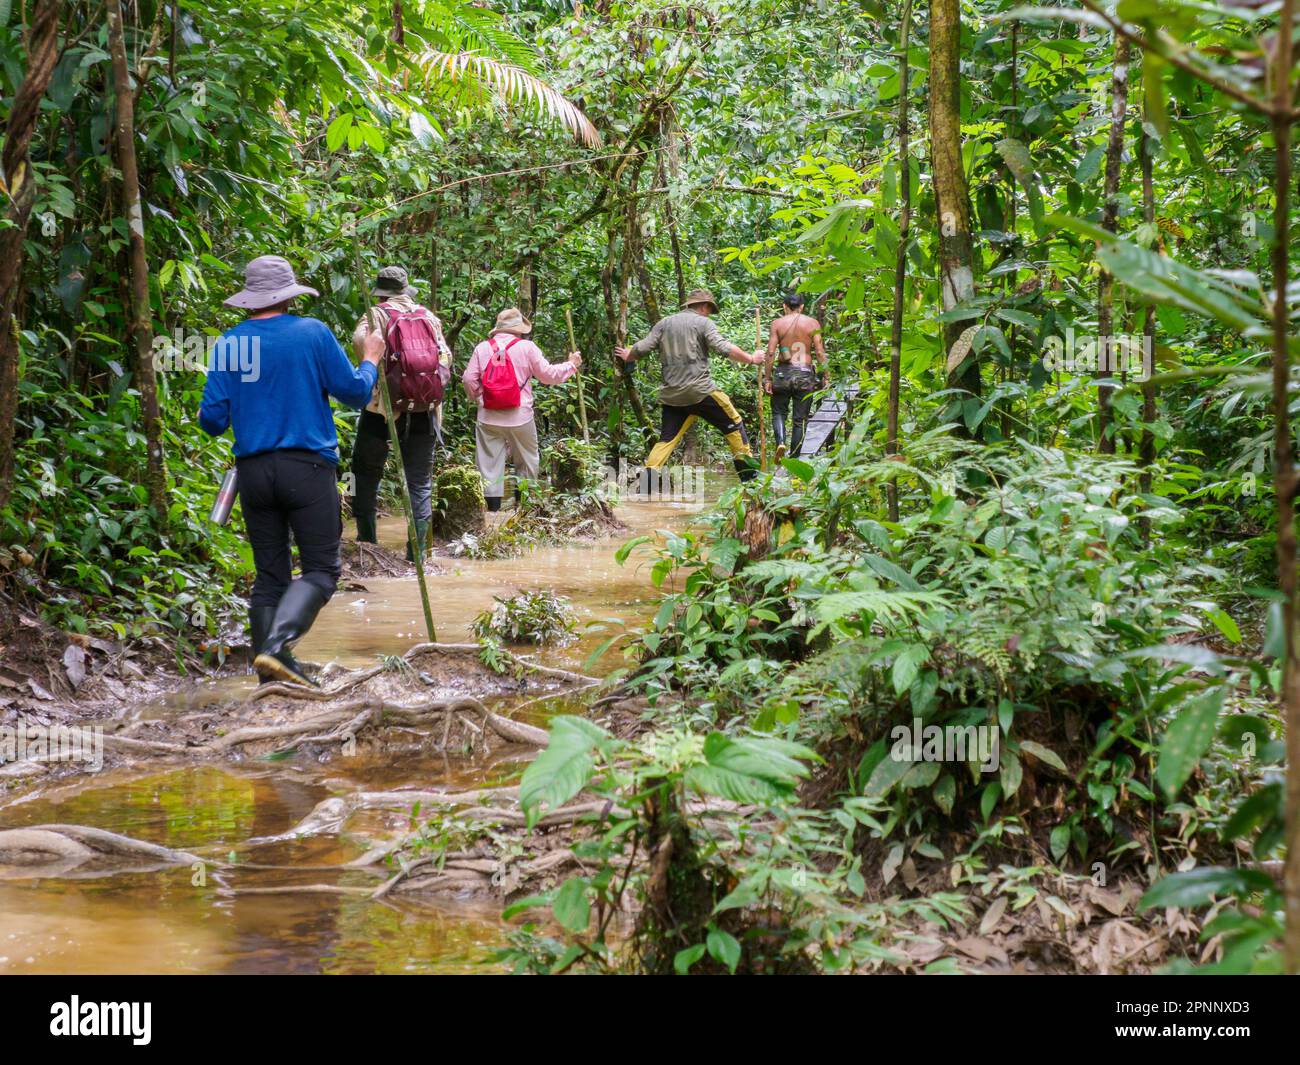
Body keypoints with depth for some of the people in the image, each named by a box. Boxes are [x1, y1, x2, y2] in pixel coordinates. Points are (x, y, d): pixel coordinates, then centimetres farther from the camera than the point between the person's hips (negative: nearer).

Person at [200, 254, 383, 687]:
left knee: (270, 574, 11)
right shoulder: (313, 333, -3)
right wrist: (371, 359, 21)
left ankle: (271, 668, 9)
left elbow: (212, 419, 3)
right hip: (308, 469, -4)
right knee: (321, 569, 0)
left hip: (253, 470, 4)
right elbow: (355, 393, 2)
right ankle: (276, 644, -21)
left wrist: (207, 417, 27)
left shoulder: (230, 342, 3)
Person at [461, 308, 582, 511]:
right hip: (519, 418, -1)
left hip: (488, 418, 1)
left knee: (490, 465, 5)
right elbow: (548, 374, 1)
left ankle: (493, 507, 3)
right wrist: (571, 365, 17)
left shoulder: (482, 348, 2)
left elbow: (468, 379, -1)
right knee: (527, 463, 14)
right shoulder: (526, 347, -3)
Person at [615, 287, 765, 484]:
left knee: (667, 438, 8)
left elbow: (641, 348, 9)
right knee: (733, 423, 10)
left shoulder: (663, 323, 14)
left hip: (671, 394, 5)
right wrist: (750, 359, -2)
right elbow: (724, 348, -11)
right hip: (700, 390, -5)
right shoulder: (704, 323, 0)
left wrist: (628, 356, 29)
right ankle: (747, 470, 12)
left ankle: (649, 477, -8)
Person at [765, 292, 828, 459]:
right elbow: (820, 352, -3)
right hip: (805, 374, 0)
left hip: (783, 372, 0)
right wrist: (826, 375, 3)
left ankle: (780, 442, -11)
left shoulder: (777, 323, 1)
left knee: (779, 412, 15)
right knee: (800, 419, 8)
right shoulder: (812, 323, 2)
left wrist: (767, 378, 0)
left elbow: (771, 352, -4)